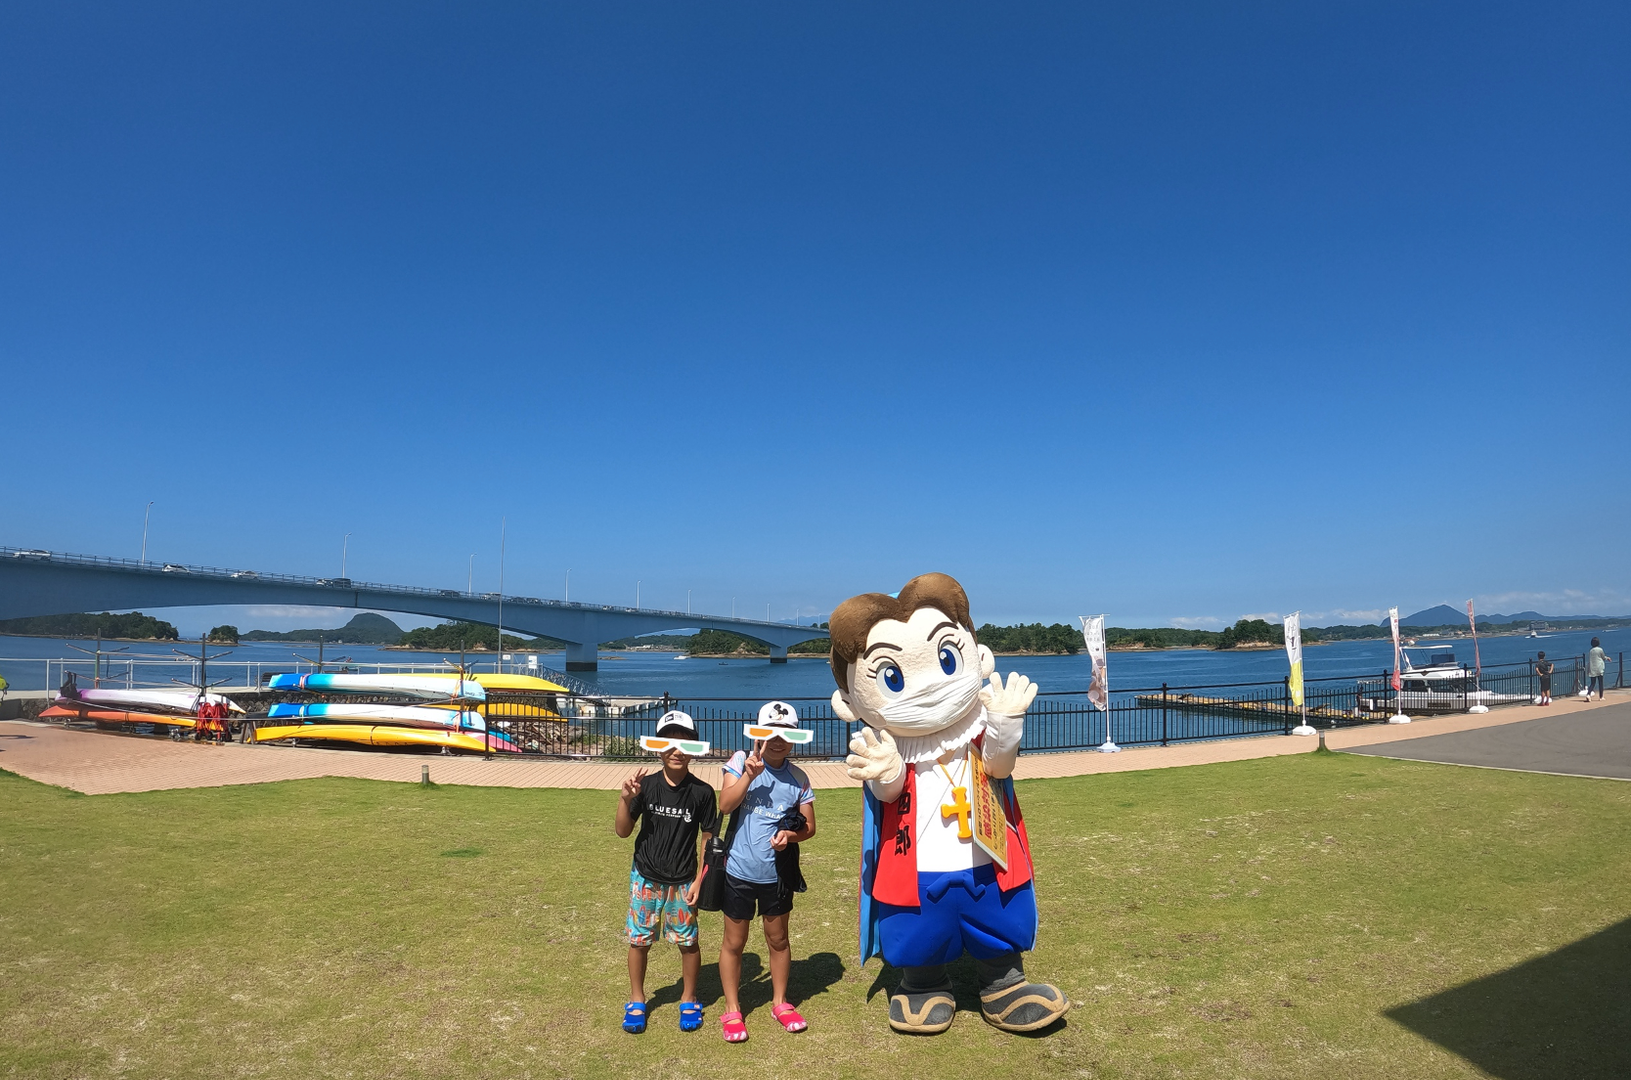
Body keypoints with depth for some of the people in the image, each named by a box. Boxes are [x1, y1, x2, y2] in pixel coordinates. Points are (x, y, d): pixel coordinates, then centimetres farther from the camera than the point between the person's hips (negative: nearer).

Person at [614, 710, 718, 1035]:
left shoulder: (702, 792, -11)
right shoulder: (646, 785, -8)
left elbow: (708, 840, -4)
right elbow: (623, 831, -4)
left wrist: (699, 880, -8)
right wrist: (625, 799, -20)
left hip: (683, 882, -1)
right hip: (645, 879, 1)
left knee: (688, 941, 9)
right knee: (639, 940, 11)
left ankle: (689, 1000, 31)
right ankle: (636, 1001, 32)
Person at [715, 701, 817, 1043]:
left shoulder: (798, 778, -3)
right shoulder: (741, 761, -9)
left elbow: (809, 826, 1)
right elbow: (725, 805, -19)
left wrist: (791, 836, -19)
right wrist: (749, 775, -30)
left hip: (777, 872, 2)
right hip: (739, 870, -2)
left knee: (778, 939, 17)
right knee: (734, 941, 12)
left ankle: (780, 1002, 37)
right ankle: (731, 1010, 29)